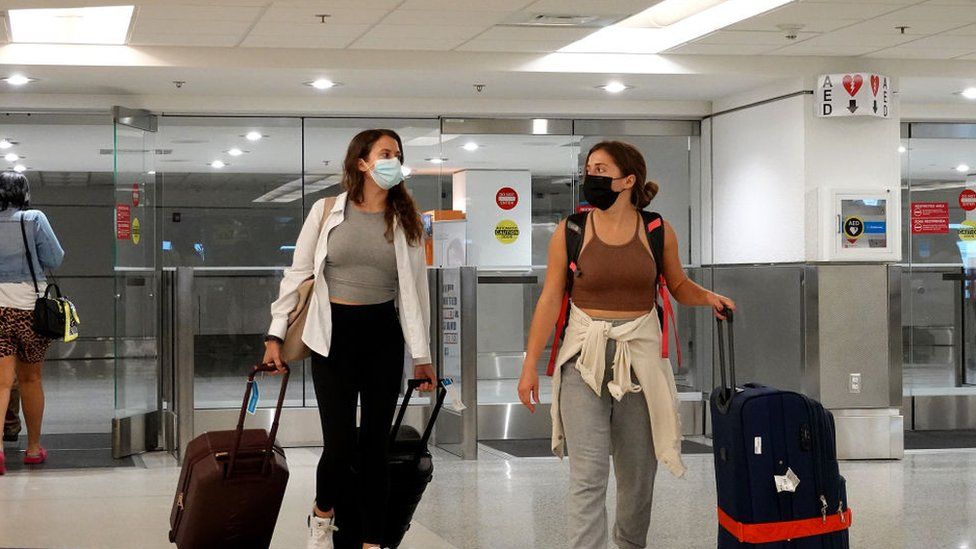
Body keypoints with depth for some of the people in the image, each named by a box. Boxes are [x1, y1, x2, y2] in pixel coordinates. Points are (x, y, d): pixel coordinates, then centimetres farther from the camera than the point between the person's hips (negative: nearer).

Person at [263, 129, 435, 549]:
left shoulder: (406, 221, 6)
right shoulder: (327, 211, -1)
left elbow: (416, 288, 7)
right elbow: (298, 273, 2)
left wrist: (422, 355, 7)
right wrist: (276, 334, -1)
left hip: (384, 336, 2)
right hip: (334, 334, -2)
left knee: (375, 443, 4)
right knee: (340, 443, -8)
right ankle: (322, 514, 24)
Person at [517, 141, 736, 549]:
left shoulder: (657, 232, 0)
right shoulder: (569, 232, -2)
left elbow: (679, 286, 13)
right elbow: (550, 300, 1)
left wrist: (708, 297, -8)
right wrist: (530, 365, 0)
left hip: (640, 357, 2)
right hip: (585, 357, -1)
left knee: (638, 469, 12)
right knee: (588, 473, -8)